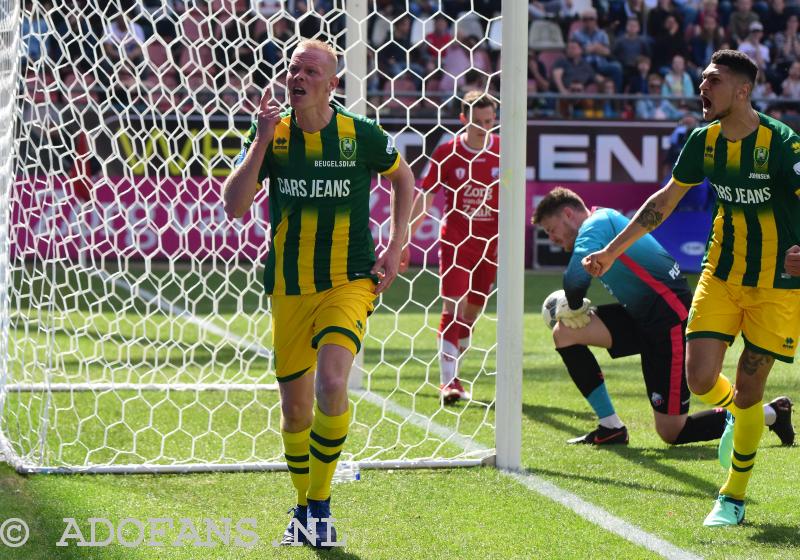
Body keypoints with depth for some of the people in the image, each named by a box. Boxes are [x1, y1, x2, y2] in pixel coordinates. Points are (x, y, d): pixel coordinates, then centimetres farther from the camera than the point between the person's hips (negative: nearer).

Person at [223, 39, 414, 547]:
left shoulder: (360, 134, -7)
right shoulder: (272, 135, -3)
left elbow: (403, 176, 12)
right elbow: (234, 206, -11)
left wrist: (396, 247, 4)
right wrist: (261, 142, -19)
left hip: (350, 282, -3)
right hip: (288, 289, 3)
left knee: (331, 385, -24)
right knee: (295, 409, 9)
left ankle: (321, 505, -8)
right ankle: (303, 508, 32)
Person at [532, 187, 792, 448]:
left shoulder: (595, 225, -14)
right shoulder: (608, 220, 16)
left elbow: (576, 277, -30)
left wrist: (574, 308, -9)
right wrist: (577, 310, 5)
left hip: (672, 323, -10)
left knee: (671, 433, -3)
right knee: (565, 332, 1)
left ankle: (769, 413, 9)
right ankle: (610, 428, 5)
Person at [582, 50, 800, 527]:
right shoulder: (704, 140, -2)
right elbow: (666, 199, 12)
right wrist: (613, 250, 13)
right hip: (721, 273, 4)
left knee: (748, 389, -2)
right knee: (701, 380, -8)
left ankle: (734, 497, 18)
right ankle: (735, 410, 30)